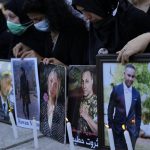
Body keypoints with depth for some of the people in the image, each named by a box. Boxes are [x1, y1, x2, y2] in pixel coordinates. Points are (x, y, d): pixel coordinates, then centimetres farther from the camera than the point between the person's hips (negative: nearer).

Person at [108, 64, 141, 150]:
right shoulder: (116, 90, -7)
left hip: (131, 129, 2)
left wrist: (137, 130, 8)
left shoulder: (136, 94, 2)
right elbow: (110, 109, -2)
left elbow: (138, 114, 10)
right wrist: (110, 127, -3)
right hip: (118, 129, -2)